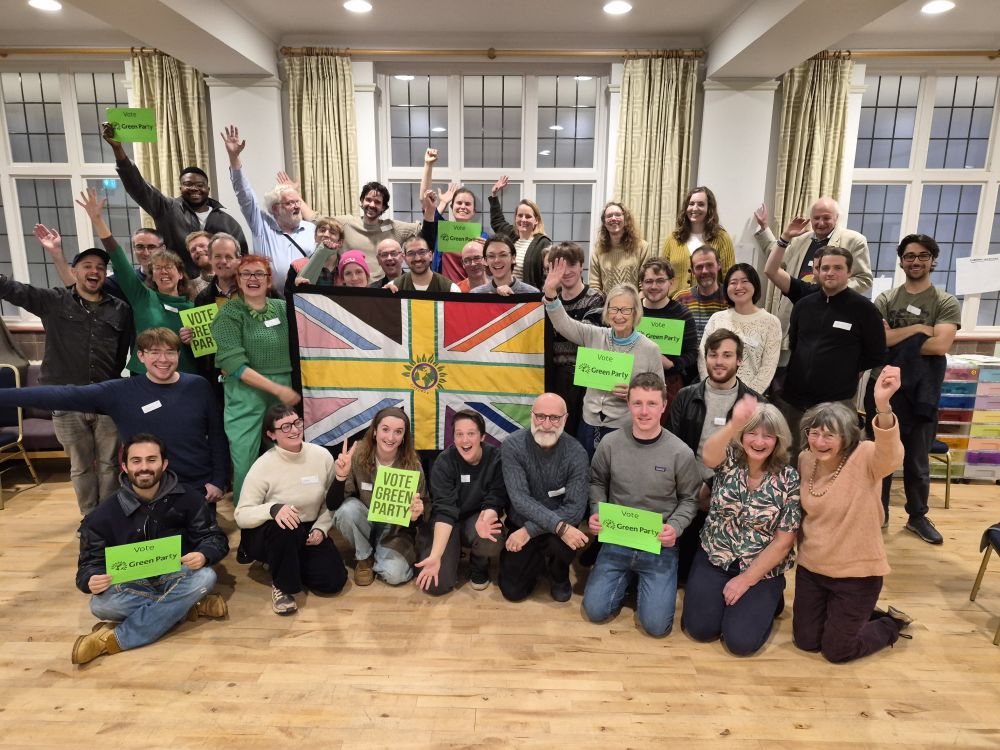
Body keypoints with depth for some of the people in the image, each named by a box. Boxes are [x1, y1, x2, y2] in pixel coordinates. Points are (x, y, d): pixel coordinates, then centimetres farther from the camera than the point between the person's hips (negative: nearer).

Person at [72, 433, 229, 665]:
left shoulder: (187, 499, -9)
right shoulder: (104, 515, -7)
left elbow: (216, 538, -6)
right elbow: (90, 562, -5)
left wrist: (203, 555, -31)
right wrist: (91, 580, -30)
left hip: (174, 579, 0)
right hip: (131, 585, 0)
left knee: (205, 577, -32)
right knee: (101, 604, -32)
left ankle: (115, 639, -26)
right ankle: (188, 606, -19)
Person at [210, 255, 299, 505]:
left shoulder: (283, 308, 11)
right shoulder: (229, 313, -1)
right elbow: (235, 364, -10)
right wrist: (277, 389, -15)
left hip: (285, 391, 4)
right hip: (246, 394, -3)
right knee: (245, 461, -4)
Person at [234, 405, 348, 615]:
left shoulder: (322, 456, -10)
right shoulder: (262, 467, -19)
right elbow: (241, 516, -20)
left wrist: (320, 528, -12)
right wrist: (273, 509, -39)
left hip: (308, 531, 4)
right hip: (267, 535, -3)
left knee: (334, 580, -12)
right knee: (285, 527, -39)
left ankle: (287, 564, 17)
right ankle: (281, 585, -11)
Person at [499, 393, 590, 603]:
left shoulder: (576, 453, -17)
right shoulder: (512, 446, -19)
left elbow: (575, 509, -22)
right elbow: (520, 500, -26)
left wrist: (529, 531, -29)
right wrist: (559, 526, -38)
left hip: (559, 527, 0)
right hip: (520, 524, 0)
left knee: (562, 543, -32)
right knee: (513, 591, -8)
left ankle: (560, 577, 4)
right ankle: (539, 558, 25)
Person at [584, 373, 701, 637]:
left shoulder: (681, 453, -12)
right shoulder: (610, 445, -8)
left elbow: (689, 499, 0)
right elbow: (597, 482, 8)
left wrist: (675, 526, -17)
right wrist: (596, 512, -9)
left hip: (660, 547, -1)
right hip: (616, 540, 2)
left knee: (656, 625, -8)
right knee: (595, 611, -4)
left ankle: (644, 583, 23)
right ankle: (628, 579, 25)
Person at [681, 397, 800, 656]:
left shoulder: (788, 479, -10)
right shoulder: (729, 460, -9)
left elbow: (783, 541, -9)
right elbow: (708, 456, -36)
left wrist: (745, 580, -11)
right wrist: (734, 425, -56)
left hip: (762, 569, -1)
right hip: (715, 558, 1)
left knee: (741, 640, -12)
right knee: (700, 628, -9)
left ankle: (767, 600, 17)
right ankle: (724, 595, 20)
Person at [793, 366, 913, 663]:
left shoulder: (864, 458, -22)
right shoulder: (805, 460, -5)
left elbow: (890, 456, -47)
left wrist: (883, 405, -64)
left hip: (856, 572, -5)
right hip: (810, 567, 5)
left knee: (836, 650, 8)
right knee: (805, 641, 15)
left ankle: (892, 623, 35)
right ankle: (859, 616, 41)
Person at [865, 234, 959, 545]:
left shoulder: (947, 303, -1)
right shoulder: (884, 300, 4)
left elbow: (940, 346, -16)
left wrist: (898, 343, -11)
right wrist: (917, 328, -14)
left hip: (920, 393, -1)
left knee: (917, 461, 11)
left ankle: (917, 517, 29)